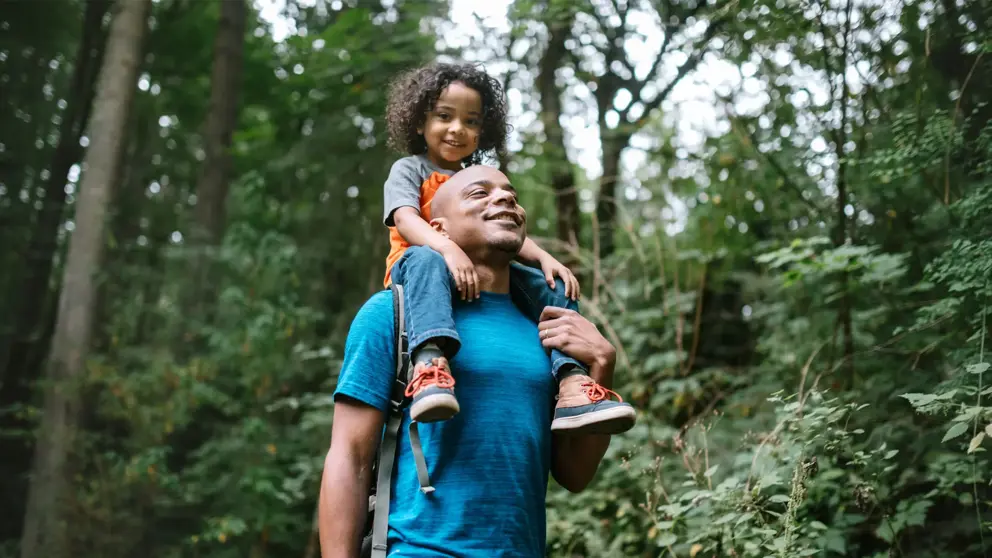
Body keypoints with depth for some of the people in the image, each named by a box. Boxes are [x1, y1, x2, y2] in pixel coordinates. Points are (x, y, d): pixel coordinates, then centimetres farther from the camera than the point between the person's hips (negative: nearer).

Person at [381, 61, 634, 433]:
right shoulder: (409, 169, 7)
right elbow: (405, 220, -12)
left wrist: (544, 258, -9)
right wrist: (448, 249, -33)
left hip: (481, 276, 5)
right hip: (418, 267, -5)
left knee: (552, 287, -12)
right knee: (426, 260, -40)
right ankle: (430, 360, -60)